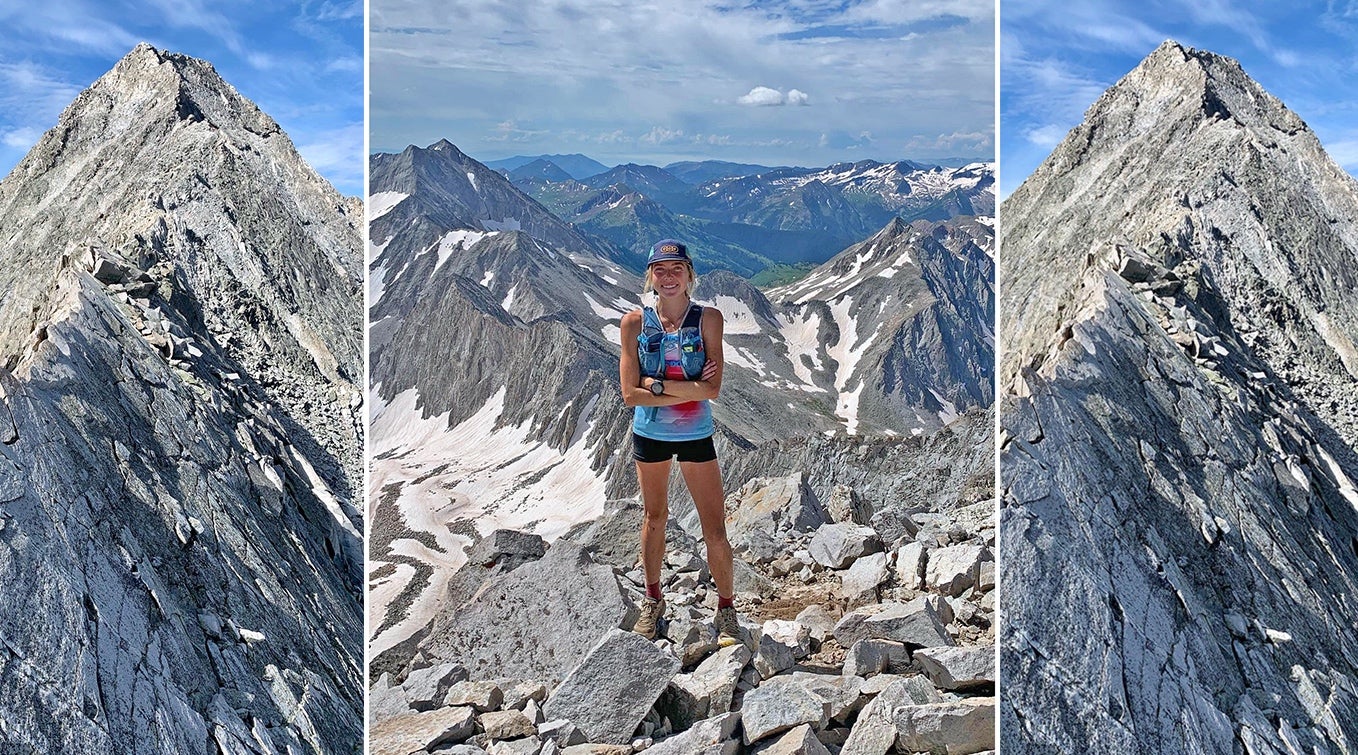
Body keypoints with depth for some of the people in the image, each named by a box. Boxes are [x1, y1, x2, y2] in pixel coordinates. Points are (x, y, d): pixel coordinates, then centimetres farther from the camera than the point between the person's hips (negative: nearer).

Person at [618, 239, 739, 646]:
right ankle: (653, 600, 38)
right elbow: (630, 394, -14)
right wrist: (688, 389, -19)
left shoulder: (708, 318, -12)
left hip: (695, 435, -1)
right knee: (655, 518, 19)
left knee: (715, 531, -1)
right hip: (649, 434, 2)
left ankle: (725, 609, 20)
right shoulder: (635, 322, -9)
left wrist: (655, 384, -19)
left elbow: (712, 389, -19)